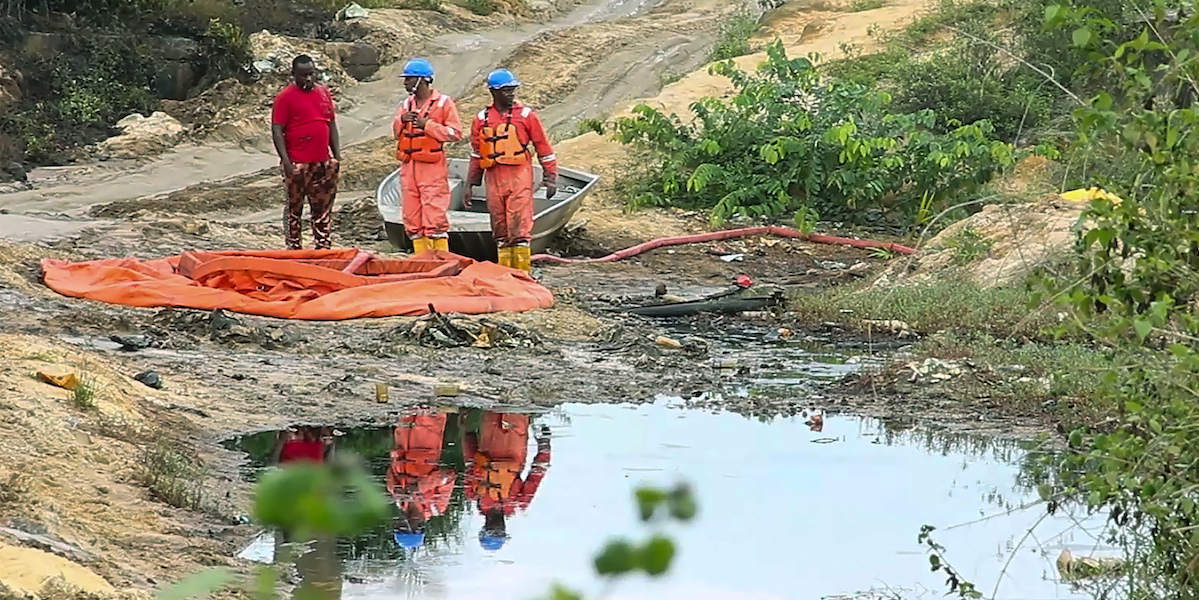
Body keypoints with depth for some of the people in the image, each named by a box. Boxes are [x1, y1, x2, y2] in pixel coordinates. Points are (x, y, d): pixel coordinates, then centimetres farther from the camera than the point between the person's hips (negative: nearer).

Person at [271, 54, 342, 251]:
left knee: (323, 208, 9)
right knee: (294, 207, 2)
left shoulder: (324, 93, 11)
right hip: (297, 165, -5)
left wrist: (337, 155, 11)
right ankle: (293, 248, 8)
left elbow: (332, 125, 18)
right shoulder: (285, 97, -6)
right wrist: (286, 161, -16)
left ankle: (323, 247, 15)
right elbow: (277, 131, -9)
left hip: (323, 163, 5)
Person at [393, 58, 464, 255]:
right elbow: (396, 133, 18)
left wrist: (427, 125, -14)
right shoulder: (406, 104, 16)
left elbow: (455, 133, -8)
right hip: (408, 166, 6)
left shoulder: (443, 103, -2)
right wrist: (401, 121, -3)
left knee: (434, 217, -10)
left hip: (432, 167, -6)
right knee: (412, 217, 6)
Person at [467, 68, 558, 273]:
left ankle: (522, 270, -7)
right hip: (494, 178, 4)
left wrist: (550, 178, 2)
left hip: (519, 177, -4)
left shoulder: (526, 115, 2)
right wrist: (470, 184, 16)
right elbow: (476, 154, 18)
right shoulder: (481, 119, 10)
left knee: (519, 226, -9)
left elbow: (544, 149, 5)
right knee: (500, 228, 7)